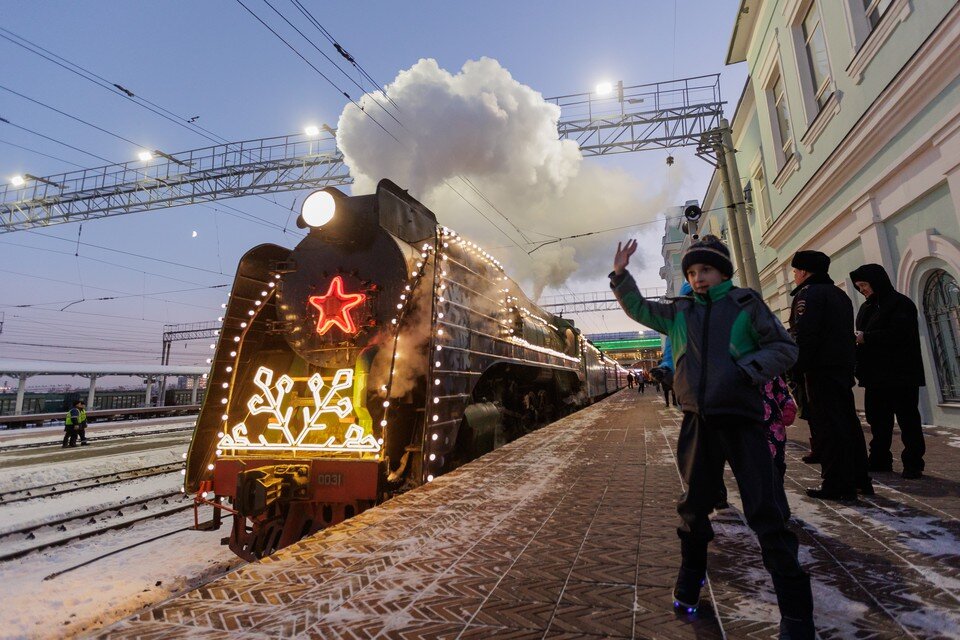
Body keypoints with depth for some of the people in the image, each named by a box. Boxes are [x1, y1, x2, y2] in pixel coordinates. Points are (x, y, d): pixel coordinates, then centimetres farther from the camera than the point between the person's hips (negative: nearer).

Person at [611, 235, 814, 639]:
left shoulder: (746, 305, 1)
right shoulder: (679, 313, 10)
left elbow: (785, 348, -1)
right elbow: (639, 309, 19)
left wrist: (746, 368, -16)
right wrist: (620, 275, 7)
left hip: (740, 419, -3)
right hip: (697, 422, 3)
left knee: (765, 513, -2)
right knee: (694, 505, 15)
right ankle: (690, 579, 36)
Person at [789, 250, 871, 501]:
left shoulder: (808, 294, -9)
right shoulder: (839, 293, 20)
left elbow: (804, 335, -20)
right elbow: (847, 333, 21)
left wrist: (796, 367, -18)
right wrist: (847, 363, 23)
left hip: (821, 368, -9)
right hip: (844, 365, 10)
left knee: (827, 426, -7)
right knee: (848, 422, 14)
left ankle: (837, 485, -3)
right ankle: (859, 479, 22)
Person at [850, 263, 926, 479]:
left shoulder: (901, 303, -7)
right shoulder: (866, 307, 16)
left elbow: (899, 333, -19)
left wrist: (865, 338, -18)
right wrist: (856, 339, 0)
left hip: (900, 374, -7)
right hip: (875, 374, 7)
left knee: (907, 419, 0)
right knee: (877, 420, 10)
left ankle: (913, 463, 8)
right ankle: (880, 460, 18)